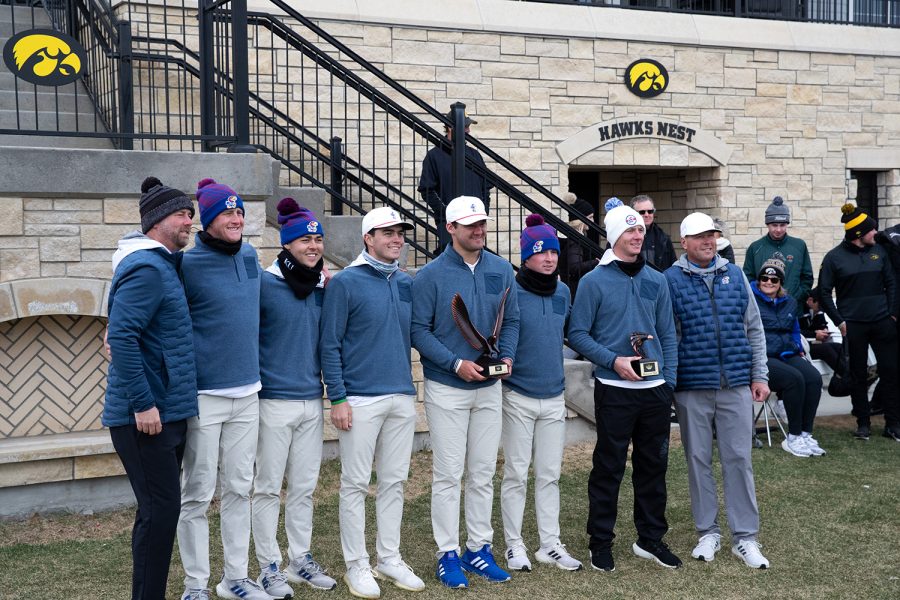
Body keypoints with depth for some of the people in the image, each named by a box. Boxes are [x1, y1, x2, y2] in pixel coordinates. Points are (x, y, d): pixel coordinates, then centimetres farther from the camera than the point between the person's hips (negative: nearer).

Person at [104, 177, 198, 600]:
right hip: (145, 416, -10)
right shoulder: (145, 269, -15)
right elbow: (122, 337, -23)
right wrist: (143, 404, -22)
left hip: (167, 412, 10)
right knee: (160, 510, -7)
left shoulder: (163, 265, 15)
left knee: (159, 510, 15)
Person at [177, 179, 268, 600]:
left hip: (247, 391, 6)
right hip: (204, 395, -6)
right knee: (198, 494, 2)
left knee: (239, 488, 13)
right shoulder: (188, 264, -12)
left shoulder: (250, 256, 8)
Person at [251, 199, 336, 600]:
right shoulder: (264, 284, -11)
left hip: (312, 401, 6)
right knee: (268, 489, 3)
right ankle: (269, 567, 15)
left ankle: (300, 560, 26)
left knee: (304, 488, 14)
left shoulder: (324, 287, 8)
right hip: (274, 401, -5)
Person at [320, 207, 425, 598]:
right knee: (355, 485, 2)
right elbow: (330, 344, -7)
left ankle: (389, 559, 24)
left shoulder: (407, 283, 10)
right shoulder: (346, 282, -5)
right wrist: (337, 398, -11)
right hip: (360, 400, -5)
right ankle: (356, 566, 13)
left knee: (394, 482, 12)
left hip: (403, 398, 5)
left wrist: (409, 388, 9)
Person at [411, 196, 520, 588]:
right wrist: (456, 363, -19)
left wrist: (508, 356, -8)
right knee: (448, 474, 1)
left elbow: (511, 320, 10)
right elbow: (419, 330, -11)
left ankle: (479, 549, 23)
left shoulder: (501, 270, 4)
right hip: (446, 389, -4)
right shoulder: (431, 275, -9)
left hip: (489, 387, 4)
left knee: (483, 474, 11)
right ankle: (448, 554, 11)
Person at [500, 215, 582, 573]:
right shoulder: (511, 292, -12)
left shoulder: (562, 292, 6)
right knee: (516, 475, 4)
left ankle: (550, 545, 20)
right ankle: (514, 545, 16)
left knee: (550, 475, 11)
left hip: (554, 397, 5)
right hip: (518, 397, -5)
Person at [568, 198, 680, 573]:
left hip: (655, 390, 5)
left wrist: (669, 380, 5)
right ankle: (601, 543, 15)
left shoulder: (656, 281, 8)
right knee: (609, 468, 2)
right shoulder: (594, 282, -6)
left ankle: (651, 539, 26)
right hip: (614, 389, -5)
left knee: (654, 465, 12)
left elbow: (668, 334, 12)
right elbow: (578, 334, -7)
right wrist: (614, 360, -17)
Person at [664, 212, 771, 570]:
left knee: (739, 459, 3)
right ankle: (708, 533, 21)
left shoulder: (735, 276, 8)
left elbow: (754, 329, 11)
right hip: (692, 388, -2)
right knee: (698, 459, 7)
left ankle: (745, 537, 12)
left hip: (736, 385, 2)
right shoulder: (671, 280, -2)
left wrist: (759, 375, 7)